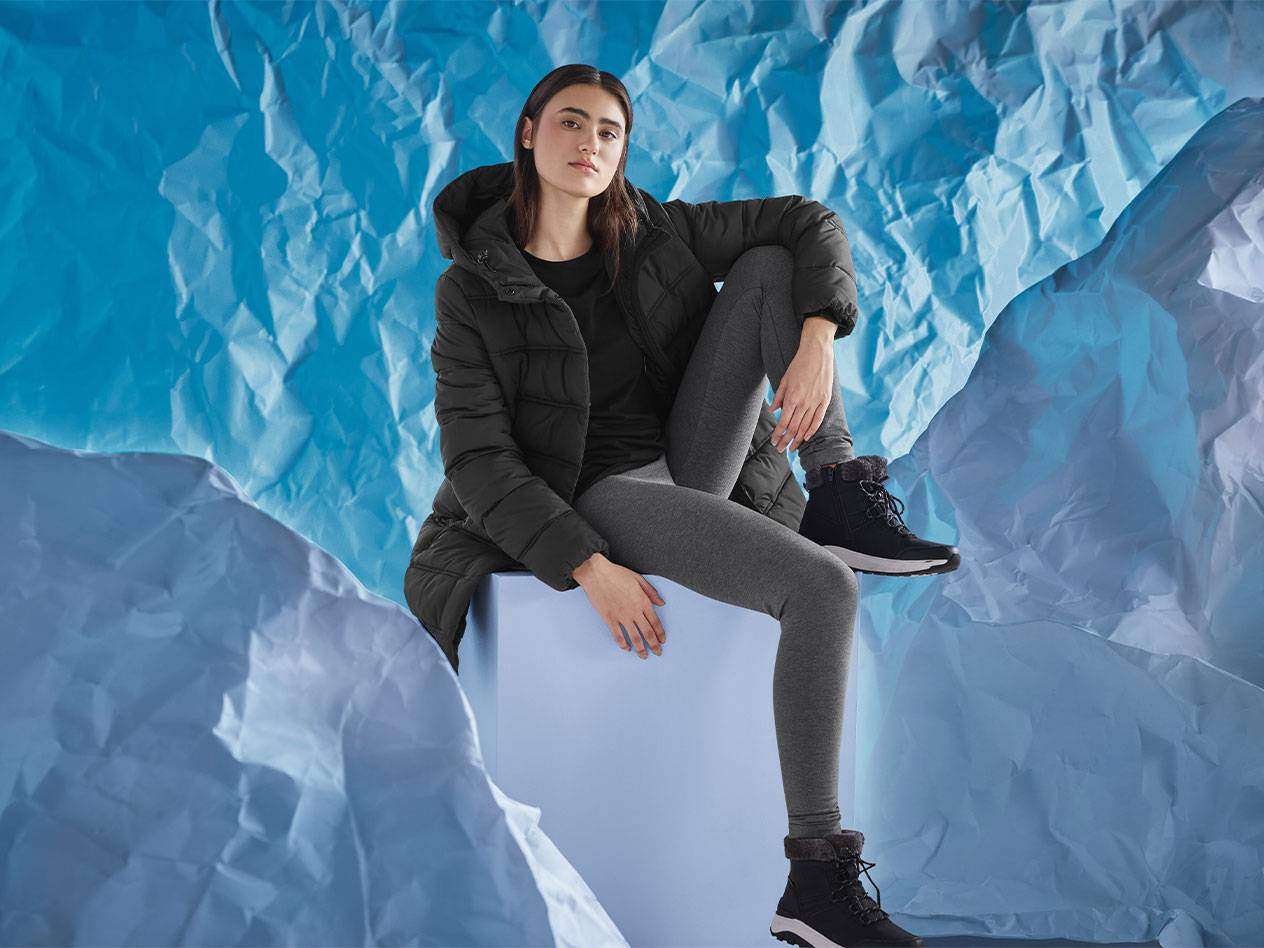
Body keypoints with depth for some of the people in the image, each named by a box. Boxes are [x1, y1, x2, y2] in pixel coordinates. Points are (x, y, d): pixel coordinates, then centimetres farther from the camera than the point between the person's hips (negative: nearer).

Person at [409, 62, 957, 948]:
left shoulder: (652, 234, 4)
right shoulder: (472, 292, -8)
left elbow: (811, 226, 3)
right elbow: (479, 462, -14)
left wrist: (816, 345, -16)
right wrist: (592, 569, -25)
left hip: (694, 469, 5)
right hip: (603, 502, -5)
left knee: (767, 267, -9)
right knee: (825, 586, -31)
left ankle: (842, 500, -16)